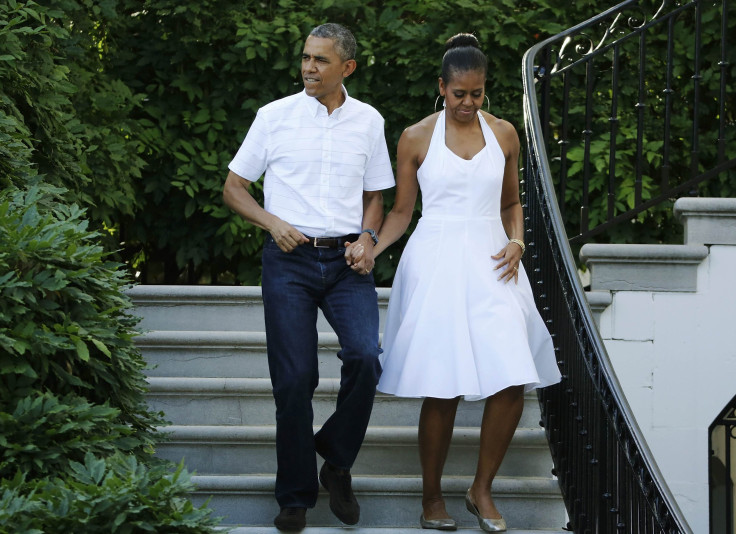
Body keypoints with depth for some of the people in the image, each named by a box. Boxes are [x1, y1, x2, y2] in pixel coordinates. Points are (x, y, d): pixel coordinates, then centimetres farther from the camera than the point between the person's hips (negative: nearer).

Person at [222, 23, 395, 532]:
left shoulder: (369, 121, 9)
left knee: (366, 356, -20)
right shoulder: (274, 116, 3)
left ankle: (336, 461, 3)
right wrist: (272, 222, -9)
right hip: (290, 260, -1)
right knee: (294, 379, -4)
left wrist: (367, 236, -2)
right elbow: (234, 188, 9)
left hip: (347, 260, 1)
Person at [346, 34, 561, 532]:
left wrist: (517, 241, 0)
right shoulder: (416, 138, 2)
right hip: (436, 264, -3)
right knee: (442, 391, -4)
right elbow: (402, 212, 7)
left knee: (512, 383, -9)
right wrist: (370, 247, -9)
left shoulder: (503, 134, 9)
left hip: (490, 262, 3)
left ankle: (482, 489, 9)